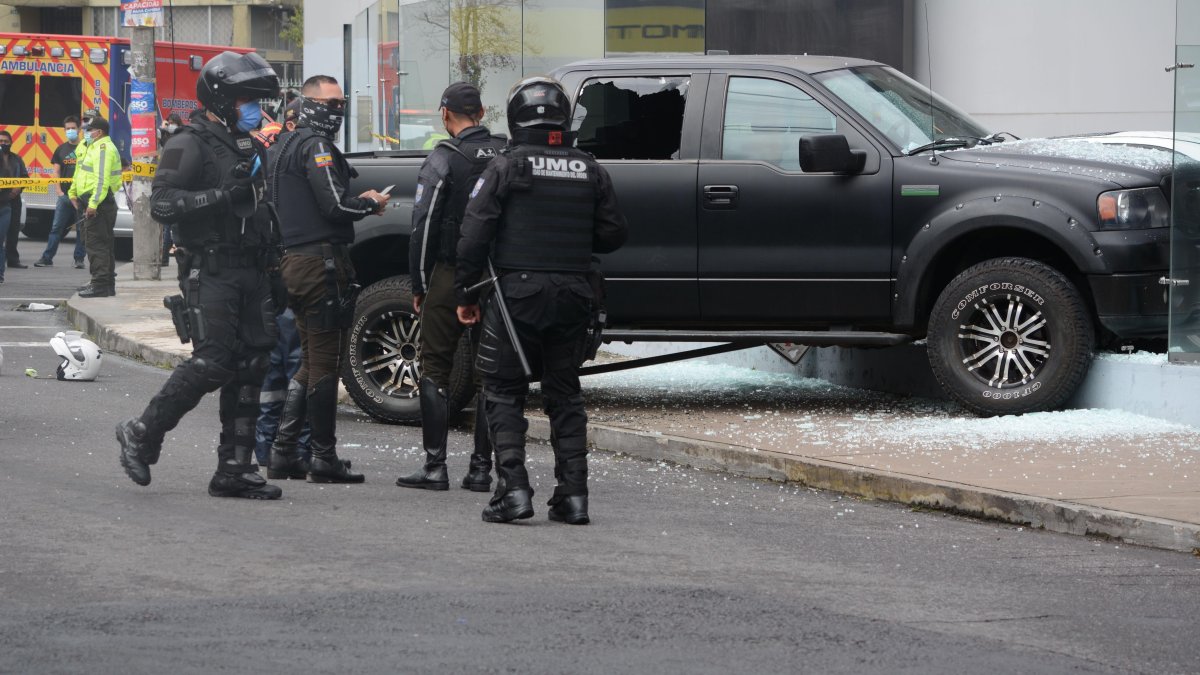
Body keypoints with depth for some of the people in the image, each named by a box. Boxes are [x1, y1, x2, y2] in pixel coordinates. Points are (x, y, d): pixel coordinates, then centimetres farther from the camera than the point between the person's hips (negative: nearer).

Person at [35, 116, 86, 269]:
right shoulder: (61, 150, 11)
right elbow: (56, 172, 9)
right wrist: (59, 192, -4)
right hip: (65, 194, 2)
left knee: (81, 228, 2)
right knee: (57, 227, -1)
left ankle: (79, 259, 8)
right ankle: (47, 258, 0)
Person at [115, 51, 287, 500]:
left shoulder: (249, 148, 21)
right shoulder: (191, 146, -7)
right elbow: (162, 204, -19)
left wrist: (273, 268, 20)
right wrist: (223, 196, -25)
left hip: (250, 273, 8)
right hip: (210, 273, -8)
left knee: (249, 367, 2)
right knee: (211, 363, -14)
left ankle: (235, 470, 5)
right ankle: (141, 434, 3)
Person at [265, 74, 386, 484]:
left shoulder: (281, 147, 18)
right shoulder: (316, 146, -12)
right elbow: (335, 206, -20)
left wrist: (358, 203, 14)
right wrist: (371, 204, -2)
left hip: (293, 261, 9)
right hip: (322, 261, -9)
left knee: (310, 361, 17)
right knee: (325, 362, -5)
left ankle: (283, 448, 14)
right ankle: (324, 458, -4)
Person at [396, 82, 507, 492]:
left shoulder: (445, 158, -8)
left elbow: (423, 224, -9)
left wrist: (419, 284, -1)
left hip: (450, 276, -4)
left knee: (435, 369, 3)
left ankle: (435, 466, -3)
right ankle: (481, 468, 7)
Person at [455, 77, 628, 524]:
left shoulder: (506, 168, -5)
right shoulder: (590, 172, 6)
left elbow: (474, 235, -8)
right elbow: (614, 234, 9)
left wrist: (465, 293, 0)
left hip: (517, 291, -4)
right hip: (574, 296, 4)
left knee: (504, 392, 5)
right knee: (565, 394, 13)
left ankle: (513, 489, -6)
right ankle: (573, 494, 7)